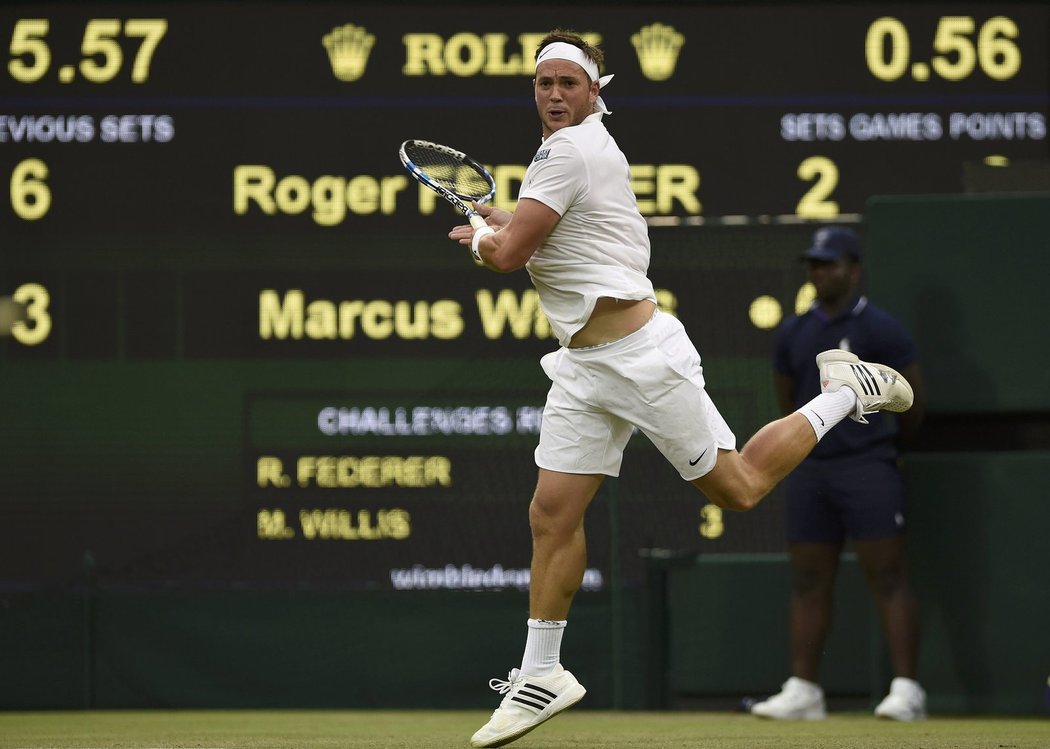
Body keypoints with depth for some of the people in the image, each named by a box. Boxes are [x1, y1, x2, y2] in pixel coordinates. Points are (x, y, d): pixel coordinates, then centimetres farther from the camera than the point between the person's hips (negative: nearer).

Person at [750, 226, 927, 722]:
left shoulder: (880, 329, -4)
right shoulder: (795, 332, 13)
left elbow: (914, 407, 0)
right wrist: (818, 439, 15)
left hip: (868, 468, -6)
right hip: (808, 470, 6)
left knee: (887, 578, -8)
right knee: (809, 582, 6)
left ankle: (906, 690, -9)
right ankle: (803, 690, 10)